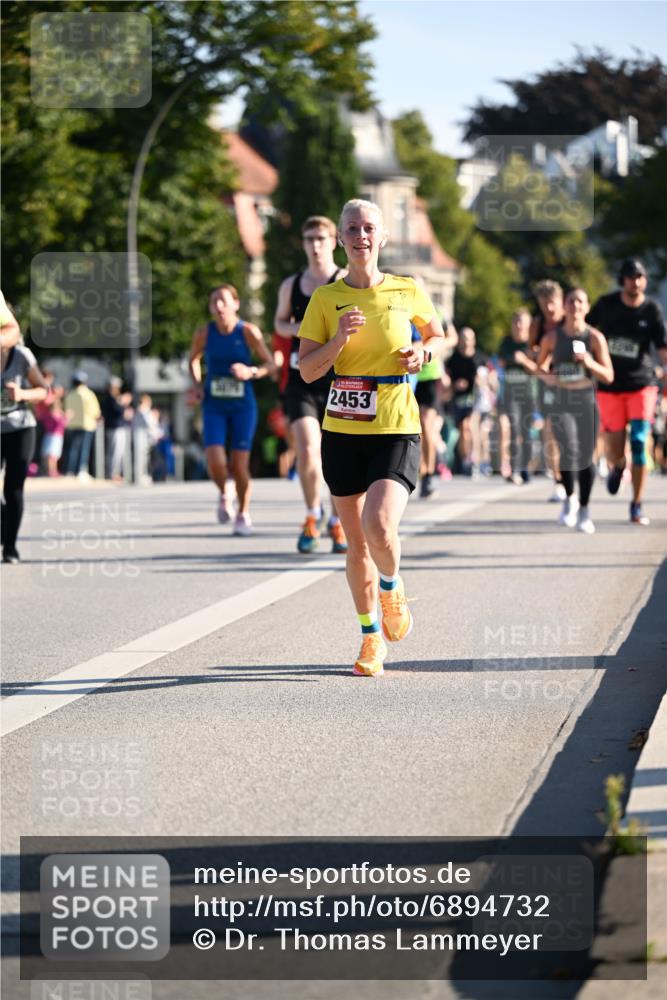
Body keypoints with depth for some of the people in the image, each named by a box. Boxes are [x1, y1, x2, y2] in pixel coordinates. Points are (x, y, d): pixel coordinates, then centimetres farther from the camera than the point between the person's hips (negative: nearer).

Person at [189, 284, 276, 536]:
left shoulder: (248, 332, -8)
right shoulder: (204, 333, -2)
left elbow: (270, 365, -4)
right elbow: (194, 360, 18)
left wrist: (251, 372, -23)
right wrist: (196, 384, 1)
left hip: (243, 405, -1)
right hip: (214, 405, 1)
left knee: (239, 465, -1)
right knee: (215, 461, -16)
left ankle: (244, 514, 21)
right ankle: (223, 495, 17)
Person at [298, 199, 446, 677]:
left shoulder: (408, 292, 2)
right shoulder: (325, 298, 2)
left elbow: (438, 334, 20)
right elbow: (307, 371, -1)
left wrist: (423, 351, -2)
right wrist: (339, 338, -17)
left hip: (396, 429, -2)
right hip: (343, 431, 2)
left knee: (379, 527, -22)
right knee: (357, 541, 8)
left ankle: (392, 587, 12)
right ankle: (371, 636, 26)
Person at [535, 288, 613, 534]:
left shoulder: (595, 338, -3)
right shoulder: (552, 338, 0)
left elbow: (609, 376, -2)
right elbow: (539, 367, 14)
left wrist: (591, 364, -20)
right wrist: (546, 375, -8)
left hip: (587, 402, 1)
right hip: (562, 404, -1)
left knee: (586, 457, 4)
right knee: (569, 451, -21)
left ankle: (584, 510, 20)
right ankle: (569, 498, 2)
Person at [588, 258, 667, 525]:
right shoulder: (606, 304, -2)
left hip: (641, 384, -1)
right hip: (610, 386, 1)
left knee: (639, 443, -11)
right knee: (615, 451, 0)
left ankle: (636, 506, 0)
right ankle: (616, 466, 40)